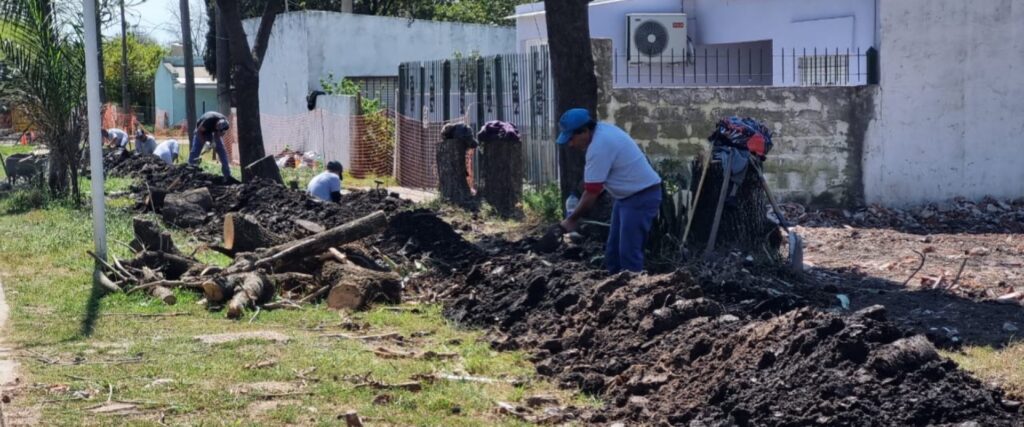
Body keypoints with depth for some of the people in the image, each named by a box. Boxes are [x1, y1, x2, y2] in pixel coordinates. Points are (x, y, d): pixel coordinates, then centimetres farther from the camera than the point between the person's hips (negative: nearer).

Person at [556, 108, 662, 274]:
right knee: (613, 251, 13)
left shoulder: (599, 147, -26)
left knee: (628, 253, -12)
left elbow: (591, 194, -21)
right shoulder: (602, 130, 4)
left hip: (641, 196, -11)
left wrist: (572, 219, -9)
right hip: (628, 195, 11)